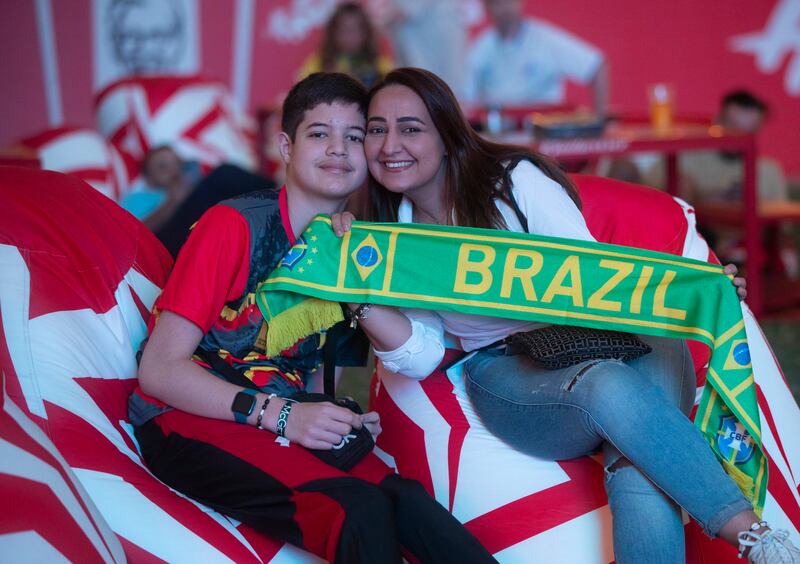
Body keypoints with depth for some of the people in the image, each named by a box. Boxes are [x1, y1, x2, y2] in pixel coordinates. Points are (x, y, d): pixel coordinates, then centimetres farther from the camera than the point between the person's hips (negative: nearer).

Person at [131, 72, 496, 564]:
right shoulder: (233, 224, -11)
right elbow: (160, 370, -13)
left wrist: (345, 420, -2)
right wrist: (278, 413, -21)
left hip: (285, 423, 6)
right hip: (188, 420, -6)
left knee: (405, 498, -26)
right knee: (358, 507, -32)